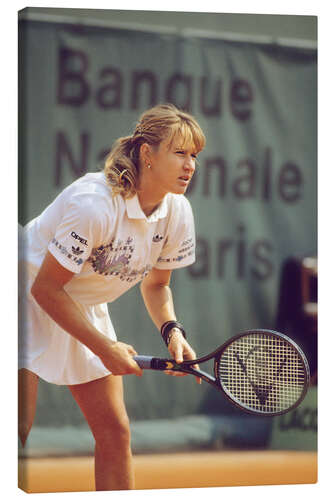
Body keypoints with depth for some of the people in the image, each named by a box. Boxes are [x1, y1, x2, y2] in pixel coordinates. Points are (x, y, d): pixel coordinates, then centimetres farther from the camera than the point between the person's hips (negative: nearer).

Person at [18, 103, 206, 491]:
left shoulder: (178, 213, -10)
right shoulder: (94, 203, -32)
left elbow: (155, 283, 8)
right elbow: (45, 288, -24)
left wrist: (171, 330, -12)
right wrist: (104, 348, -23)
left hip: (85, 309, 7)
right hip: (31, 301, -7)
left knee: (115, 432, 2)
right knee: (17, 426, -19)